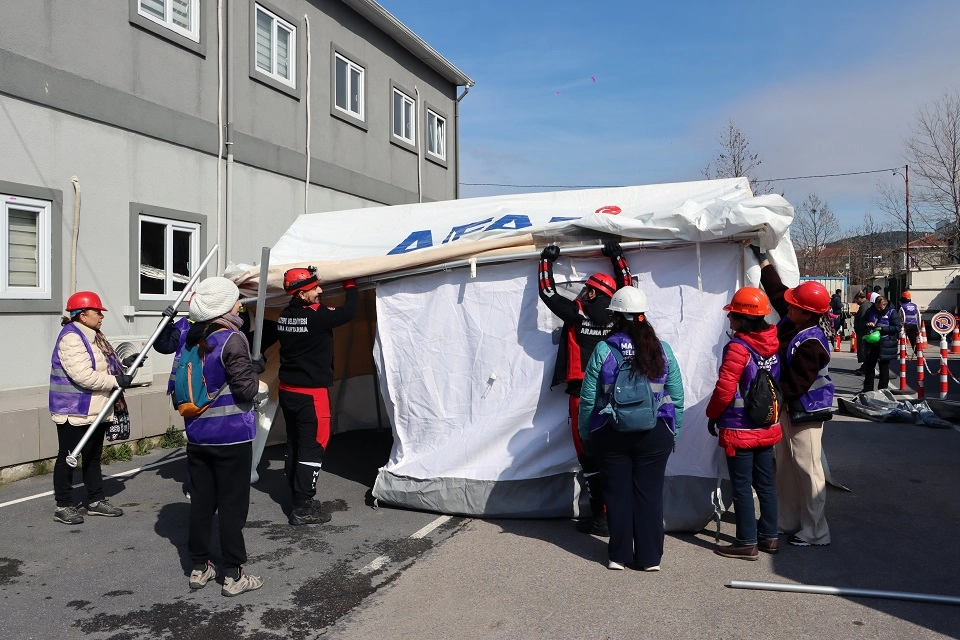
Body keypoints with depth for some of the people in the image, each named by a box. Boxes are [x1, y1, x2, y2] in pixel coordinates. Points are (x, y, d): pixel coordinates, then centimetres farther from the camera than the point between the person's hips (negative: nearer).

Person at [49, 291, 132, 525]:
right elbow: (83, 376, -28)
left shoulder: (94, 337, 13)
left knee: (93, 457, 16)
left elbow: (103, 367, 19)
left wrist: (124, 365, 1)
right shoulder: (71, 338, -20)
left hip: (96, 411, 10)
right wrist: (116, 381, -22)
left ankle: (96, 500, 26)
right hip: (74, 412, -10)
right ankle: (63, 505, 13)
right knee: (67, 458, 3)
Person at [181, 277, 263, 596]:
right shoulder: (232, 340, -17)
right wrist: (255, 369, -1)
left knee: (201, 502, 15)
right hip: (231, 437, -6)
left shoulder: (191, 337, 5)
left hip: (197, 436, 7)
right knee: (233, 505, 3)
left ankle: (199, 567, 26)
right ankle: (233, 575, 11)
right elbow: (247, 389, -18)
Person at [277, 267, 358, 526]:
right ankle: (302, 507, 0)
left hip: (287, 391, 9)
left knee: (294, 445, 16)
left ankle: (298, 497, 28)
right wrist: (350, 286, 2)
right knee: (312, 447, -2)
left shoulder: (284, 316, 4)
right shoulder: (316, 316, -19)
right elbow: (349, 311, -14)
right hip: (311, 393, -8)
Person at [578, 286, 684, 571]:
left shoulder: (603, 350, -9)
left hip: (611, 435, -1)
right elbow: (677, 398, 0)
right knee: (650, 493, 10)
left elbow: (588, 398, -5)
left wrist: (585, 434, 7)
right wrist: (673, 432, 12)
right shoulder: (662, 350, -3)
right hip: (655, 435, 1)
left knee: (618, 494, 10)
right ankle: (649, 557, 17)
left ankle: (619, 555, 19)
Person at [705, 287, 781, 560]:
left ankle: (747, 543, 9)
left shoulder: (738, 348, -20)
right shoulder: (773, 344, 1)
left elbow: (725, 389, -18)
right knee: (766, 483, 16)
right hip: (768, 427, 7)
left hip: (740, 430, -7)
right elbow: (777, 383, 13)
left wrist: (712, 415, -5)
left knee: (742, 486, 2)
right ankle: (769, 536, 26)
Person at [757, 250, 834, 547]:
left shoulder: (811, 344, -27)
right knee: (785, 466, 17)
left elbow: (796, 385, -28)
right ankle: (787, 520, 31)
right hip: (786, 406, 10)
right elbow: (776, 289, 12)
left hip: (804, 410, -10)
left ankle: (815, 532, 12)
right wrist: (761, 257, 16)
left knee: (806, 468, -1)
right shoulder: (791, 321, -2)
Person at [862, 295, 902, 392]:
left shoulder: (892, 312, -7)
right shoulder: (871, 311, 7)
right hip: (872, 343, 5)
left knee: (884, 368, 5)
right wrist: (867, 324, -5)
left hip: (885, 345, -5)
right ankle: (867, 389, 22)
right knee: (868, 366, 10)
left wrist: (882, 328, -22)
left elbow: (897, 327, -13)